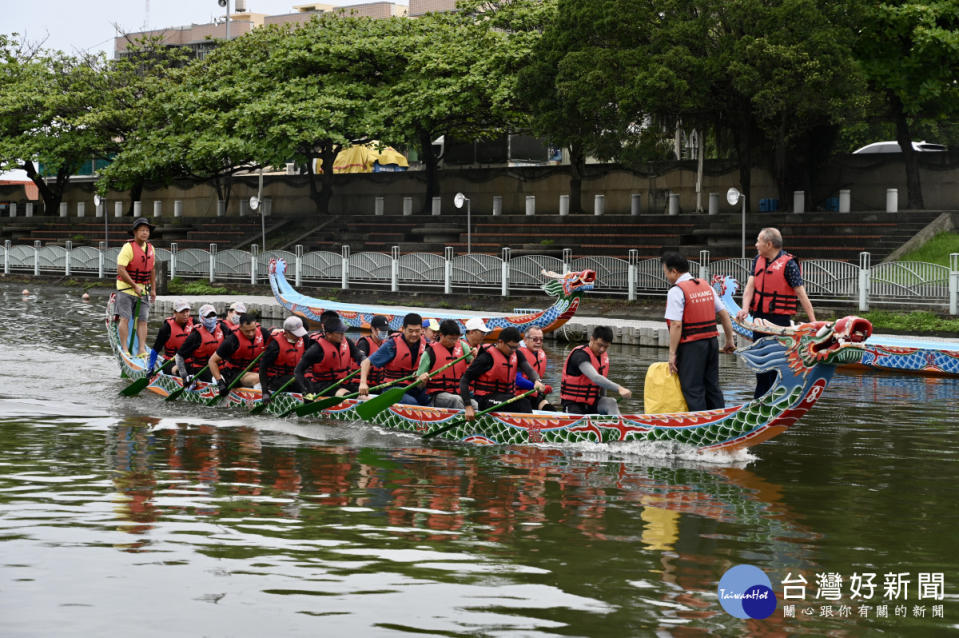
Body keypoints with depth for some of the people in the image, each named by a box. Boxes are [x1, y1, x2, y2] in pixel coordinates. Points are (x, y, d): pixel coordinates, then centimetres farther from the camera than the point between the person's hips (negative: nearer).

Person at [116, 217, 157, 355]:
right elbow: (120, 270, -19)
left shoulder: (150, 248, 9)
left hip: (143, 290, 6)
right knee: (125, 318, -8)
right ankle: (124, 348, -5)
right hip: (126, 288, -6)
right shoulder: (128, 247, -13)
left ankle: (142, 349, -1)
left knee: (142, 320, 0)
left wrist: (153, 289, 15)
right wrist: (135, 286, -18)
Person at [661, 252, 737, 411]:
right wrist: (730, 339, 19)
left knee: (693, 390, -1)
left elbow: (676, 325, -18)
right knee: (712, 387, 15)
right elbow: (724, 313, 13)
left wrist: (672, 353, -15)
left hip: (691, 346, -8)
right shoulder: (706, 286, 12)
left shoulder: (676, 291, -12)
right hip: (712, 341, 8)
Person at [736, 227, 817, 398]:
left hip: (779, 320, -7)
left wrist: (813, 322, -15)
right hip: (759, 318, 7)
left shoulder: (788, 264, -11)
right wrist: (745, 308, -17)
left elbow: (801, 294, -12)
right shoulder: (758, 260, 10)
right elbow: (750, 286, 2)